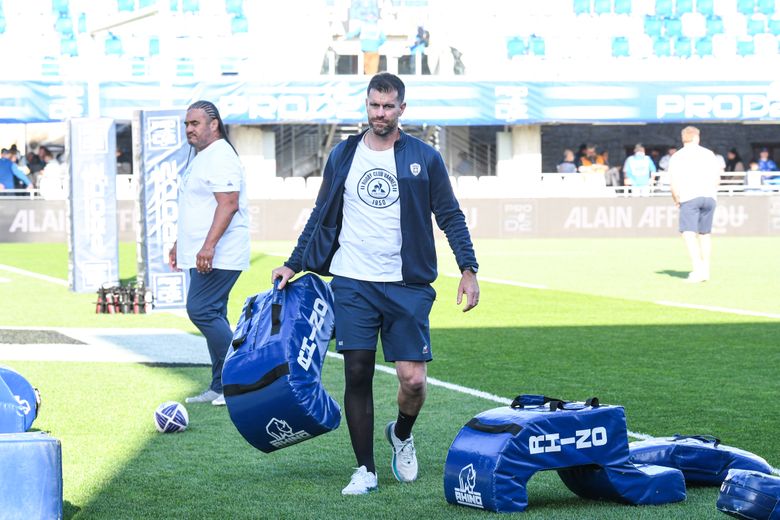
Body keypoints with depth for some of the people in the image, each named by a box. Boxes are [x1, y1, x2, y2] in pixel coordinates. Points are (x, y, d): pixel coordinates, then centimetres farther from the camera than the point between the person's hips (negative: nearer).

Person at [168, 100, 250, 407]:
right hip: (202, 254, 11)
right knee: (211, 316, 10)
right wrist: (179, 243, 29)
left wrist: (208, 246, -30)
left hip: (217, 256, -11)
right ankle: (220, 387, 14)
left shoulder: (220, 157, -15)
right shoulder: (200, 158, 19)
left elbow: (228, 203, -24)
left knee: (201, 310, -15)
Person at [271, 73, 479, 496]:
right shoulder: (343, 156, 9)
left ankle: (401, 434, 26)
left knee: (413, 379, -7)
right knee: (357, 375, -2)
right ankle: (365, 470, 10)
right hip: (353, 285, 1)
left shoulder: (424, 158, 4)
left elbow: (450, 216, 7)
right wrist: (293, 265, 11)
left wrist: (468, 269, -2)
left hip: (407, 286, -1)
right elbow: (322, 217, 16)